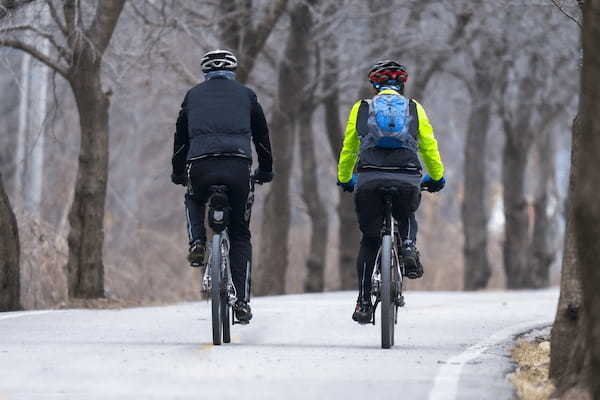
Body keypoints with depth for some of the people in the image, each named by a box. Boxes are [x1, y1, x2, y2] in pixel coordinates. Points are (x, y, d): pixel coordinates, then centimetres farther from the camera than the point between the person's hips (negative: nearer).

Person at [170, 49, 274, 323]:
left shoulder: (193, 95, 21)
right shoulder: (245, 95, 20)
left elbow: (180, 138, 25)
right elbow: (262, 136, 25)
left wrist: (178, 173, 37)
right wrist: (266, 170, 37)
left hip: (201, 166, 0)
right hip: (238, 166, 0)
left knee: (194, 200, 36)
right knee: (240, 234, 11)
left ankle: (197, 243, 8)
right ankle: (242, 301, 3)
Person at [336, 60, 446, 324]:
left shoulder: (361, 109, 18)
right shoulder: (414, 108, 18)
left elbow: (347, 150, 25)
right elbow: (430, 147, 21)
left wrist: (344, 179, 40)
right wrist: (437, 178, 37)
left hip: (369, 180, 0)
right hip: (407, 180, 0)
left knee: (369, 240, 13)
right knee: (407, 218, 33)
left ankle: (364, 303, 7)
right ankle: (408, 249, 2)